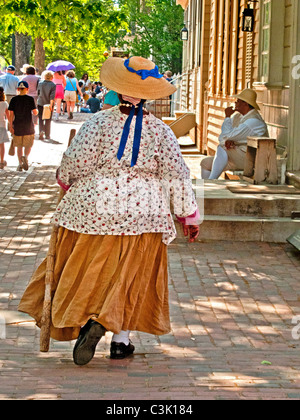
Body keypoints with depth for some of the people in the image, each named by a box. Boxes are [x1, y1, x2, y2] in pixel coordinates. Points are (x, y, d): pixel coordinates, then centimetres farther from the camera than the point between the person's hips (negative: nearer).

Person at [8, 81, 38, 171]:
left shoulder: (14, 100, -2)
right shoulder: (30, 99, -7)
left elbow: (11, 114, -4)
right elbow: (35, 112, -7)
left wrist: (10, 126, 0)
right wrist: (35, 111, 16)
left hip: (17, 126, 1)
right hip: (28, 127, -1)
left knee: (19, 146, 12)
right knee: (28, 145, 9)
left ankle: (20, 164, 12)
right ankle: (25, 156, -19)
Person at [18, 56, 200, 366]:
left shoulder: (99, 122, -8)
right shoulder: (160, 131, -3)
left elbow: (75, 162, -9)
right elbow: (177, 175, -3)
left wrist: (65, 179, 14)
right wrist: (189, 216, 5)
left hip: (93, 208, -1)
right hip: (142, 213, 1)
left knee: (88, 270, 11)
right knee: (130, 276, 8)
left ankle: (86, 320, -5)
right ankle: (121, 339, 1)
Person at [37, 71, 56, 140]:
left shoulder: (40, 84, 1)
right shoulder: (53, 85, -7)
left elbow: (38, 93, 11)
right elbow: (52, 95, -17)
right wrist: (51, 104, -21)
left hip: (40, 104, 1)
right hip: (49, 104, -1)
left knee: (41, 119, 5)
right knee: (48, 120, 9)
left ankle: (41, 131, -20)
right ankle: (47, 135, 14)